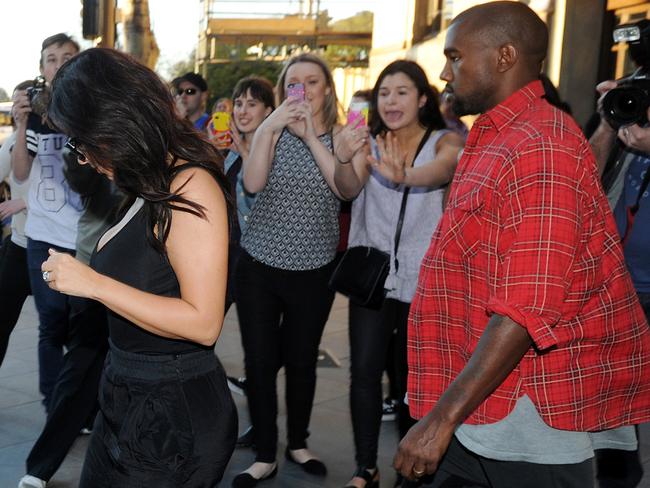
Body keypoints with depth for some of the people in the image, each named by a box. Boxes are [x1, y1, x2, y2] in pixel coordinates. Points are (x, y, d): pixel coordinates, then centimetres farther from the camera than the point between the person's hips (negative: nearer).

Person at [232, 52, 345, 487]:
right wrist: (270, 127, -25)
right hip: (259, 265, 1)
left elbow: (346, 187, -21)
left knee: (302, 360, 13)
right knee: (260, 361, 3)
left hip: (314, 270, 0)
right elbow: (253, 183, -17)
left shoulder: (339, 135, -3)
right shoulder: (271, 131, 0)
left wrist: (311, 135, -22)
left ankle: (298, 443, 34)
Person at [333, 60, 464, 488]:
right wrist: (343, 160, -38)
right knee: (364, 371, -7)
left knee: (411, 375, 7)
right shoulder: (370, 144, 3)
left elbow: (442, 170, -28)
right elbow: (349, 189, -15)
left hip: (423, 278, -1)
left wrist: (405, 175, -50)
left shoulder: (446, 142, -4)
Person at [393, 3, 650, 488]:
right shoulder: (495, 140, 13)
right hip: (482, 405, 9)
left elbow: (526, 310, -26)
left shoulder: (539, 148, -19)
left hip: (532, 416, -9)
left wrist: (443, 417, -25)